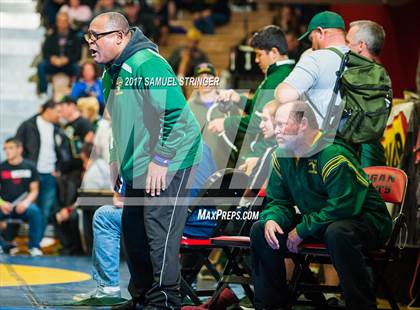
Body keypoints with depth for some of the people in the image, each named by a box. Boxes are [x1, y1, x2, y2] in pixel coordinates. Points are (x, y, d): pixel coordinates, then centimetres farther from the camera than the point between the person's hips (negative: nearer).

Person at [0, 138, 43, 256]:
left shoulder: (30, 167, 3)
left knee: (35, 211, -33)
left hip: (22, 206, -1)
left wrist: (26, 202, -17)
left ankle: (34, 246, -17)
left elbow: (34, 191, 3)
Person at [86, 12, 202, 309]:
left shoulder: (146, 64, -19)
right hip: (135, 166, 10)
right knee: (132, 230, 13)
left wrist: (160, 159, -24)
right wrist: (116, 159, 22)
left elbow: (174, 113, -25)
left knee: (159, 231, -11)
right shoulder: (112, 73, 12)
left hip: (166, 162, -10)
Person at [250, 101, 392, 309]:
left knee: (337, 233, -42)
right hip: (319, 223, 8)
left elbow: (343, 208, -29)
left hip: (364, 221, -8)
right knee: (261, 231, -3)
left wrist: (303, 230, -24)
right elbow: (278, 202, 8)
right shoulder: (282, 157, 2)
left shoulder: (334, 157, -25)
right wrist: (271, 220, -16)